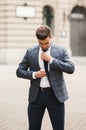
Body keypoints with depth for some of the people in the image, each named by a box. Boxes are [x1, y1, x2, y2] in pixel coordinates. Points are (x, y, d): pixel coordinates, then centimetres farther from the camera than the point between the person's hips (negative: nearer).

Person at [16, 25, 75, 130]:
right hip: (36, 95, 1)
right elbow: (19, 71, 7)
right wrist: (34, 74, -10)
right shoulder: (30, 52, 4)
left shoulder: (61, 50, 1)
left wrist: (51, 60, -15)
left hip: (55, 94, -1)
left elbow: (71, 68, -10)